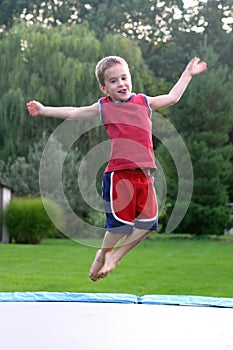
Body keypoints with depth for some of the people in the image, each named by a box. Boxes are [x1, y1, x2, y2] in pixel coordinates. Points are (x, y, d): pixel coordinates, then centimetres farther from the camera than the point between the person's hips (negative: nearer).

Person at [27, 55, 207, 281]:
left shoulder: (144, 102, 16)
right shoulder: (104, 107, 8)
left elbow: (172, 98, 29)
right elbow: (73, 113, 16)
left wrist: (188, 74, 33)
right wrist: (44, 110, 15)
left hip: (144, 173, 4)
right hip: (118, 172, -4)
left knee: (148, 220, -2)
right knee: (122, 220, -7)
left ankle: (117, 254, 17)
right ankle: (103, 253, 20)